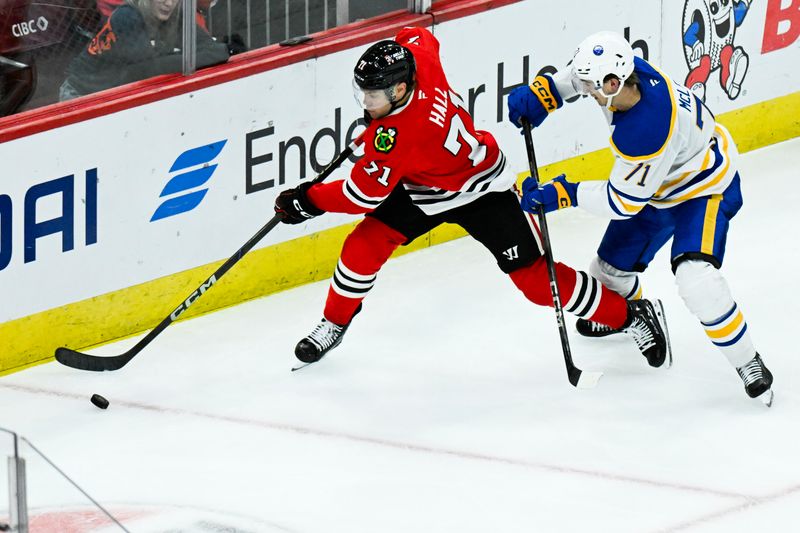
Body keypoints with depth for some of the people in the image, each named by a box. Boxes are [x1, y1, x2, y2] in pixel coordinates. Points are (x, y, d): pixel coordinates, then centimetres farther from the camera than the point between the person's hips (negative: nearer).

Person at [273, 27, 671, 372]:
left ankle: (631, 316, 8)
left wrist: (308, 201, -18)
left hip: (482, 192, -8)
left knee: (533, 276, -6)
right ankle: (335, 323, 19)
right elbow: (419, 38, 6)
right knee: (364, 246, -4)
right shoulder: (418, 59, -20)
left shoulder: (399, 135, -40)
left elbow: (364, 194, -30)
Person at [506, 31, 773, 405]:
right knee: (610, 269, 16)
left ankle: (748, 365, -12)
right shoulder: (626, 70, -21)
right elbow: (577, 76, 5)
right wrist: (540, 93, -9)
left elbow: (622, 202, -28)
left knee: (695, 279, -30)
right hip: (661, 184, 9)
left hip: (705, 188, -9)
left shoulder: (644, 133, -42)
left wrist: (564, 194, -24)